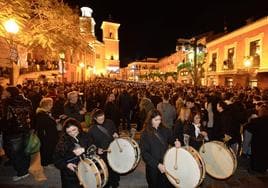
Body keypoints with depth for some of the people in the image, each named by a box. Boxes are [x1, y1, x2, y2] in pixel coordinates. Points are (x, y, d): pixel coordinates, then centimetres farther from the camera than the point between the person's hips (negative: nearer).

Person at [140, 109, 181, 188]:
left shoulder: (165, 130, 2)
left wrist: (176, 142, -9)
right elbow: (144, 153, -14)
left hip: (166, 165, 4)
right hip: (153, 168, -3)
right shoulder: (145, 134, -11)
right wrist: (157, 164, -20)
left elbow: (171, 138, 14)